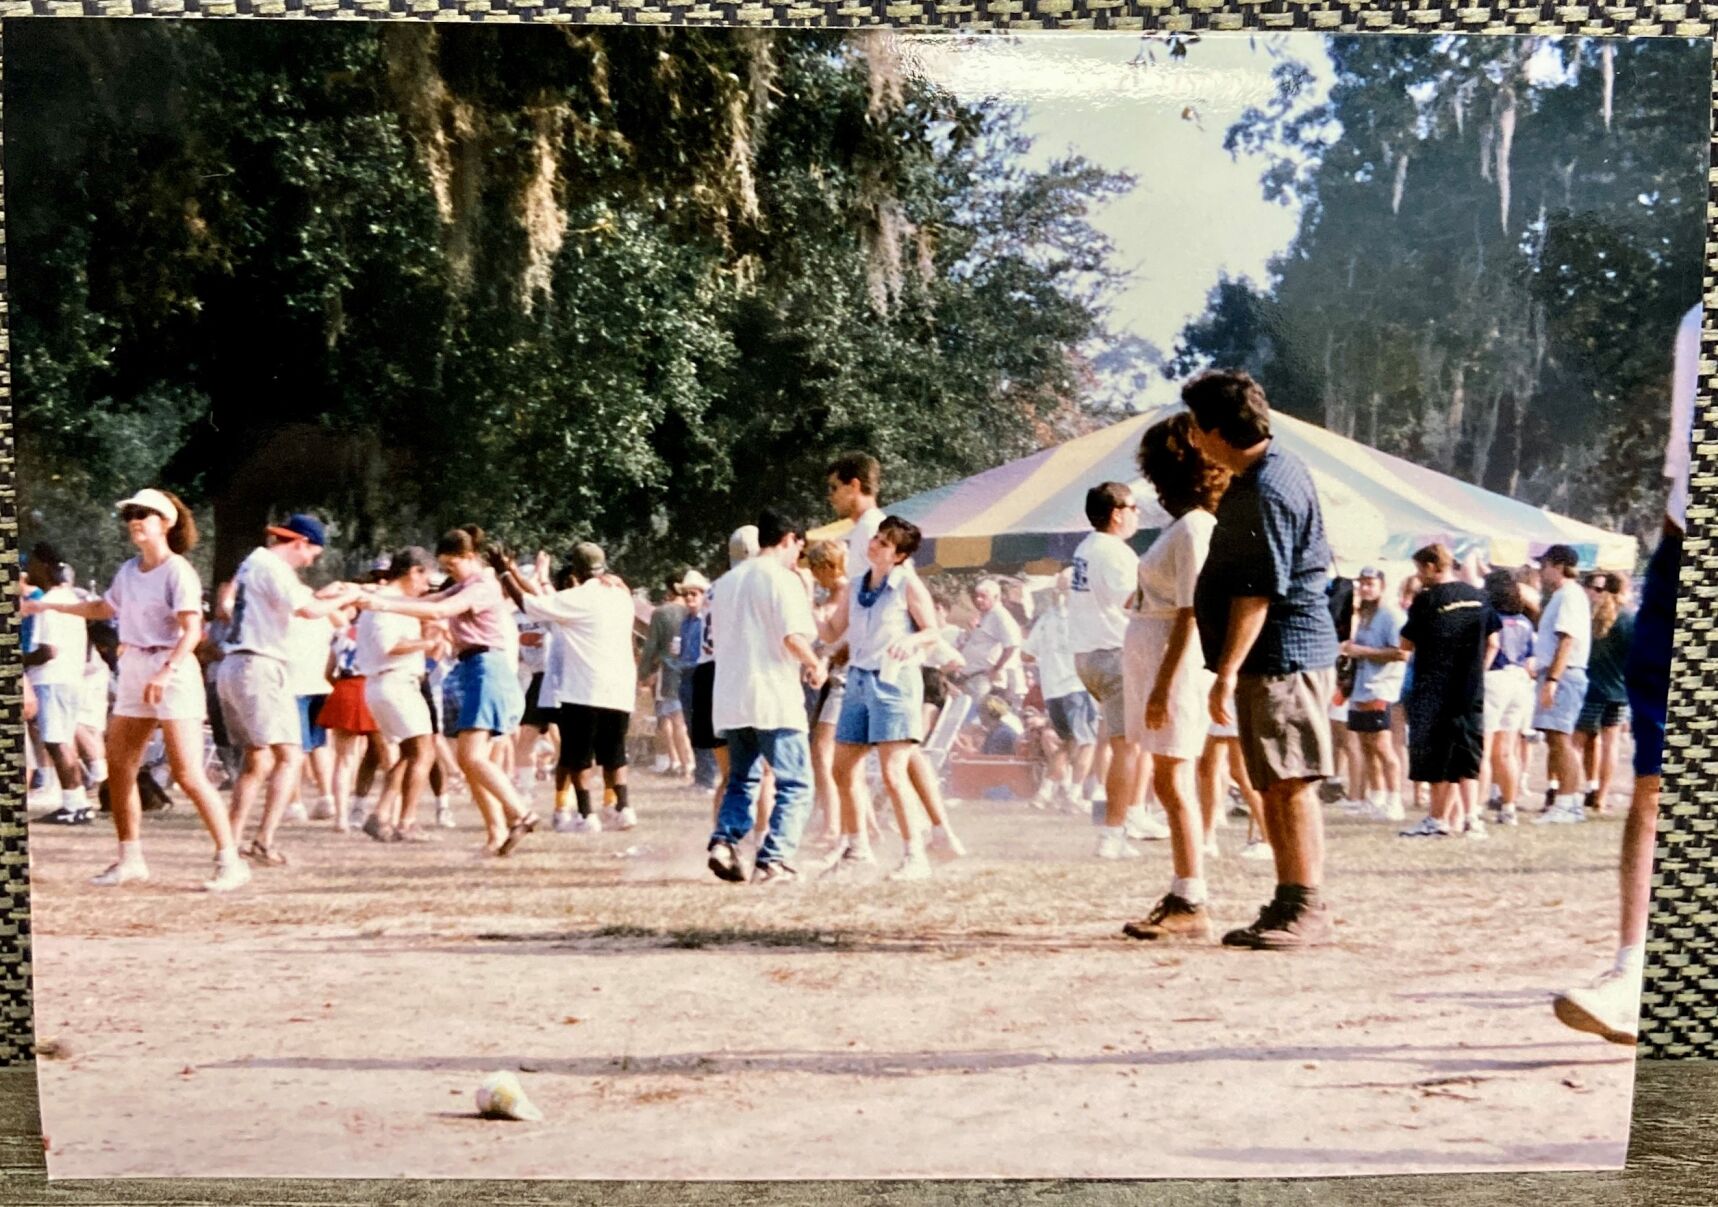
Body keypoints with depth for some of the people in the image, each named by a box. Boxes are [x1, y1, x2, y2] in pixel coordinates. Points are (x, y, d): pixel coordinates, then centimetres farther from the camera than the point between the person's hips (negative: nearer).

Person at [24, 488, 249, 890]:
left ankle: (230, 861, -8)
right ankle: (130, 860, 21)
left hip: (173, 674, -8)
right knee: (119, 769, 9)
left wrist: (166, 672, -31)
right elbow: (103, 608, 32)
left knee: (188, 775, -12)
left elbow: (192, 631, -20)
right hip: (134, 674, 8)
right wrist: (49, 605, 30)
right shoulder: (128, 571, 12)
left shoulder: (177, 571, -11)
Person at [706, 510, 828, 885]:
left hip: (730, 698, 7)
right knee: (795, 784, 1)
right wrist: (815, 666, 0)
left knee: (741, 778, 19)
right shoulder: (783, 579, -8)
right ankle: (773, 861, -6)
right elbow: (794, 637, -19)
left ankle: (723, 841, -1)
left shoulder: (726, 581, 15)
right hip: (774, 698, -7)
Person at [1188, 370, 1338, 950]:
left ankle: (1308, 910, -1)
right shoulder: (1266, 472, 15)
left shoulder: (1267, 490, -18)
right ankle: (1287, 904, 19)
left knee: (1292, 785, -6)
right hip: (1270, 658, 11)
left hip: (1283, 656, -11)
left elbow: (1259, 592, -22)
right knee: (1272, 787, 13)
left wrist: (1226, 672, -21)